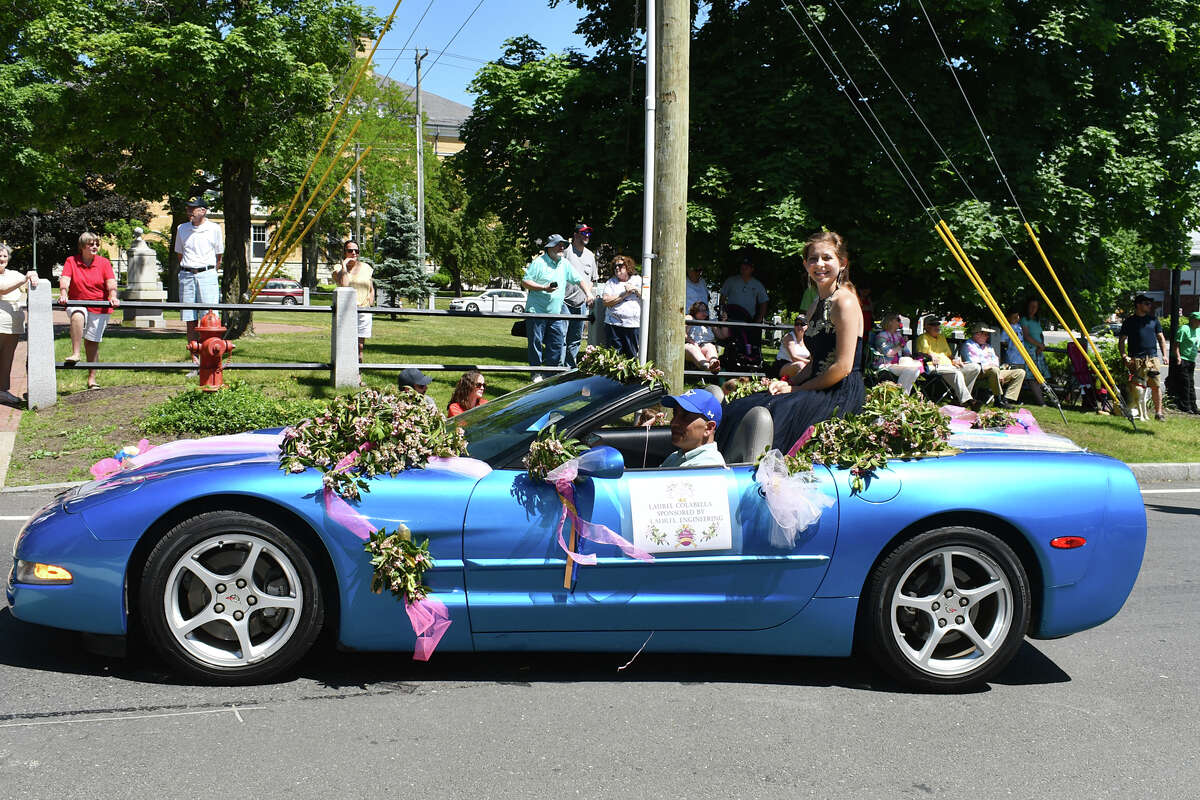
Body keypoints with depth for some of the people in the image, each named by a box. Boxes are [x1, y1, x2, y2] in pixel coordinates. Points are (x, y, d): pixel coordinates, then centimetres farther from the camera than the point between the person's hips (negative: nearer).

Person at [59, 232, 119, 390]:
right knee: (77, 316, -37)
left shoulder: (104, 263, 2)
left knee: (92, 341, 4)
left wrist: (113, 297, -27)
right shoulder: (71, 261, 1)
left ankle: (91, 378, 13)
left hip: (99, 308, 1)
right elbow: (65, 279, -11)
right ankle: (75, 353, -36)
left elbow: (111, 282, -8)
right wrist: (63, 294, -31)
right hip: (77, 304, -1)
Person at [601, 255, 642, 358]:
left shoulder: (638, 280, 13)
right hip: (614, 325, 0)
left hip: (634, 325, 0)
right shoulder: (611, 282, 12)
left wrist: (635, 289, -5)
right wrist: (624, 295, -5)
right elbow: (606, 301, -3)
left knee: (633, 356, -2)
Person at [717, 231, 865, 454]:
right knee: (739, 409, -4)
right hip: (820, 389, 9)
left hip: (842, 394, -9)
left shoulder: (844, 302, -11)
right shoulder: (817, 306, 18)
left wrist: (796, 389, -9)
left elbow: (843, 366, -16)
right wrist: (789, 383, 3)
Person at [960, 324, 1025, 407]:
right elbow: (971, 363, -11)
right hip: (979, 374, -8)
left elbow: (995, 360, 19)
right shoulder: (968, 345, 3)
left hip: (994, 371, 8)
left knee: (1020, 373, -4)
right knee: (994, 370, -41)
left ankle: (1006, 400, -17)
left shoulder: (988, 346, 28)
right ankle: (998, 400, -28)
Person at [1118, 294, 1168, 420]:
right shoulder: (1129, 321, 8)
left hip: (1153, 358, 3)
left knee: (1156, 386, -3)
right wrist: (1124, 356, -6)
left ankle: (1158, 412, 1)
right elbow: (1121, 341, 7)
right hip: (1136, 359, -3)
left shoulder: (1153, 319, 17)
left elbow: (1161, 338, 20)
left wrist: (1164, 355, 8)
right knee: (1135, 386, -7)